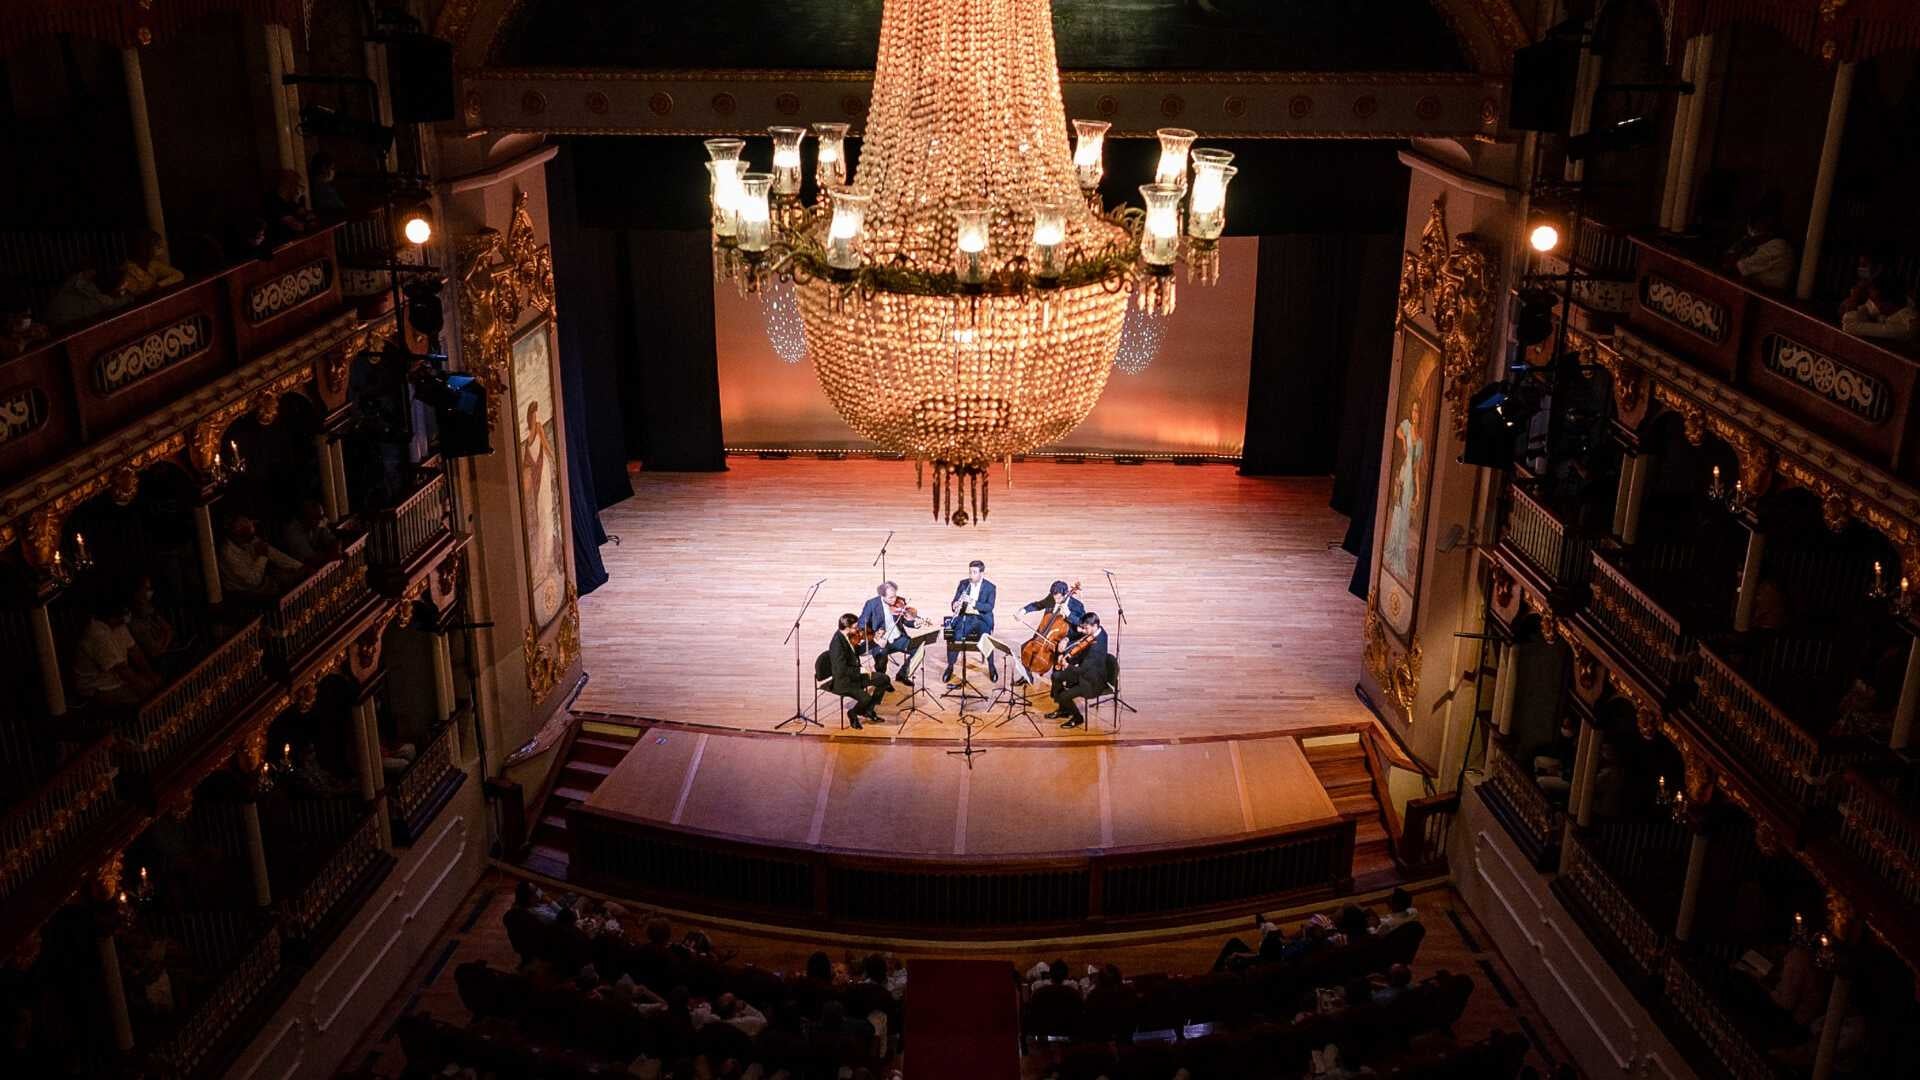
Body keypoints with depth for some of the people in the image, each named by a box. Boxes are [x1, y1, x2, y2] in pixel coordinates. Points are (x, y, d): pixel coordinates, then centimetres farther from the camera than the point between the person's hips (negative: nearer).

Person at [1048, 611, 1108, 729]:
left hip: (1093, 683, -10)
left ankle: (1077, 718, 11)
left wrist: (1067, 665, -15)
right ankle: (1063, 709, 28)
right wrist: (1064, 654, -7)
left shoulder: (1096, 646, -35)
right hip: (1086, 672, 10)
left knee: (1063, 696, -17)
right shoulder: (1097, 631, -7)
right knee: (1056, 676, 12)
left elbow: (1082, 670, -32)